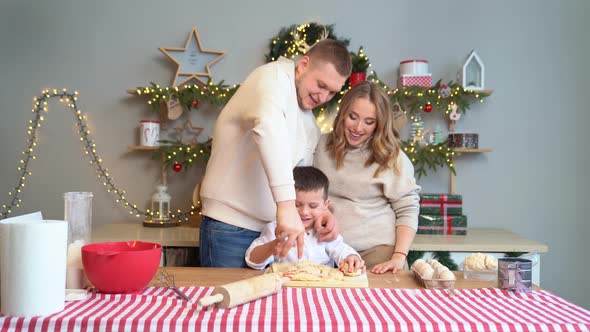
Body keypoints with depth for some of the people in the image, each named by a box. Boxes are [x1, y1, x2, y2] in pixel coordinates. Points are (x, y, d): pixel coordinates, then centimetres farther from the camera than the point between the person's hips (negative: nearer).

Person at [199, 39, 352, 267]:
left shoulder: (310, 124, 15)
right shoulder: (274, 77, -11)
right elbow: (267, 126, -32)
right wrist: (286, 205, -41)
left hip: (271, 230, 8)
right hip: (230, 227, -8)